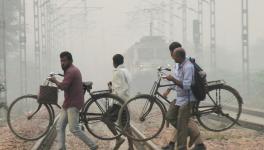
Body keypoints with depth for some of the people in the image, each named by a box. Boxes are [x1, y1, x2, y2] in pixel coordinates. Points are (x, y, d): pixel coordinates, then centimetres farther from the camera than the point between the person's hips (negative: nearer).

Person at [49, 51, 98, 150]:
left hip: (73, 104, -11)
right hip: (68, 103, 11)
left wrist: (54, 80, -9)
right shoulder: (73, 70, 19)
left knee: (74, 129, -11)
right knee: (60, 126, 5)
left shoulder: (71, 71, -15)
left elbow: (63, 86, -26)